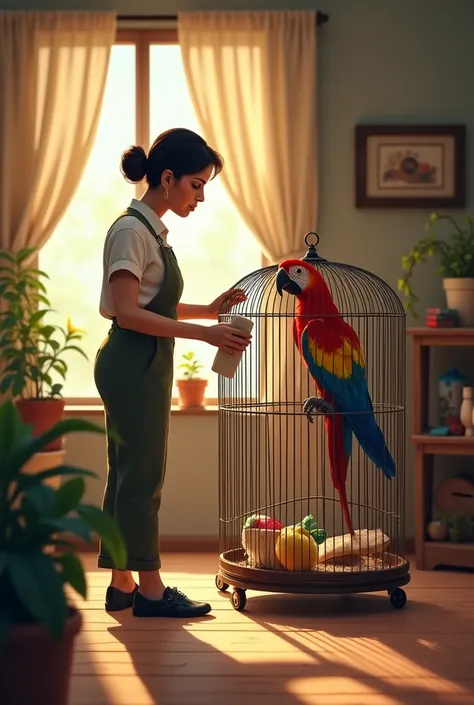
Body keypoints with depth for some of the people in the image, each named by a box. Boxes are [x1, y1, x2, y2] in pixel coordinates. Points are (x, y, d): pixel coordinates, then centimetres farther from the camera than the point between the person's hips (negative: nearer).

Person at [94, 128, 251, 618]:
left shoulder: (152, 230, 15)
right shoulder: (132, 229, -14)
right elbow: (127, 312, -21)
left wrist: (209, 309, 5)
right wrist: (203, 333, -24)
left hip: (145, 366, 10)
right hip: (133, 365, -10)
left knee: (129, 476, 12)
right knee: (142, 477, -4)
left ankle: (122, 585, 18)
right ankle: (150, 589, 3)